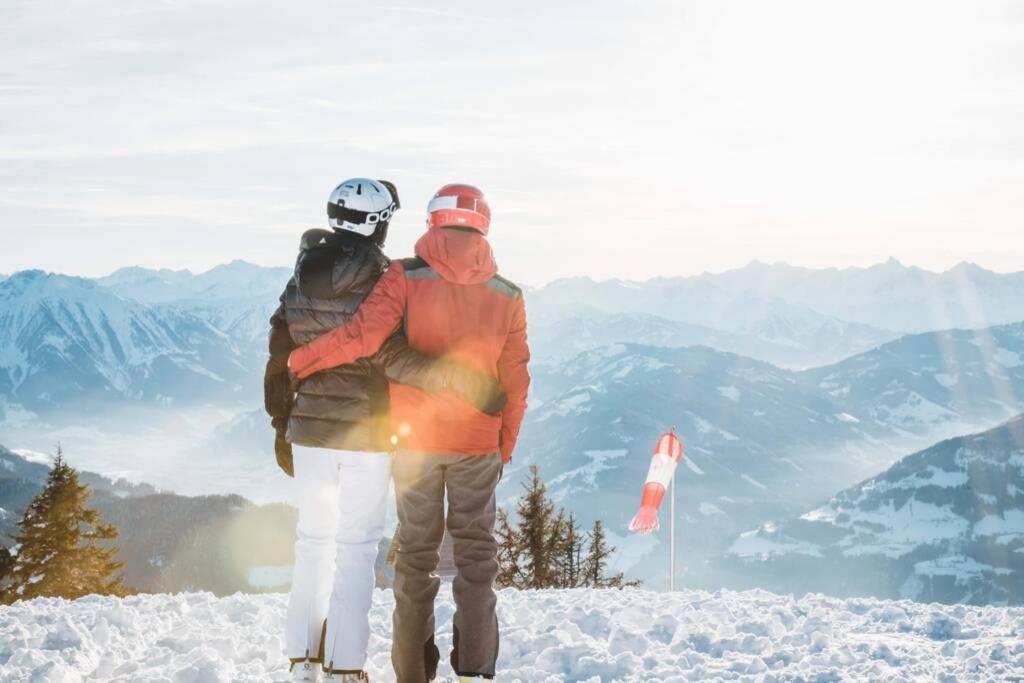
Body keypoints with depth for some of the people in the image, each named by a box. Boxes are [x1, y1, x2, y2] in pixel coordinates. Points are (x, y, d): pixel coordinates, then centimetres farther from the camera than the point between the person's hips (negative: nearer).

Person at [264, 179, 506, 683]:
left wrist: (282, 426, 15)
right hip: (364, 434, -5)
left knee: (313, 540, 14)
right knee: (356, 546, 2)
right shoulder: (378, 283, -14)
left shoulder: (303, 280, 4)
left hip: (309, 429, 5)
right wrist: (464, 381, -22)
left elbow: (280, 355, 7)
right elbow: (388, 354, -23)